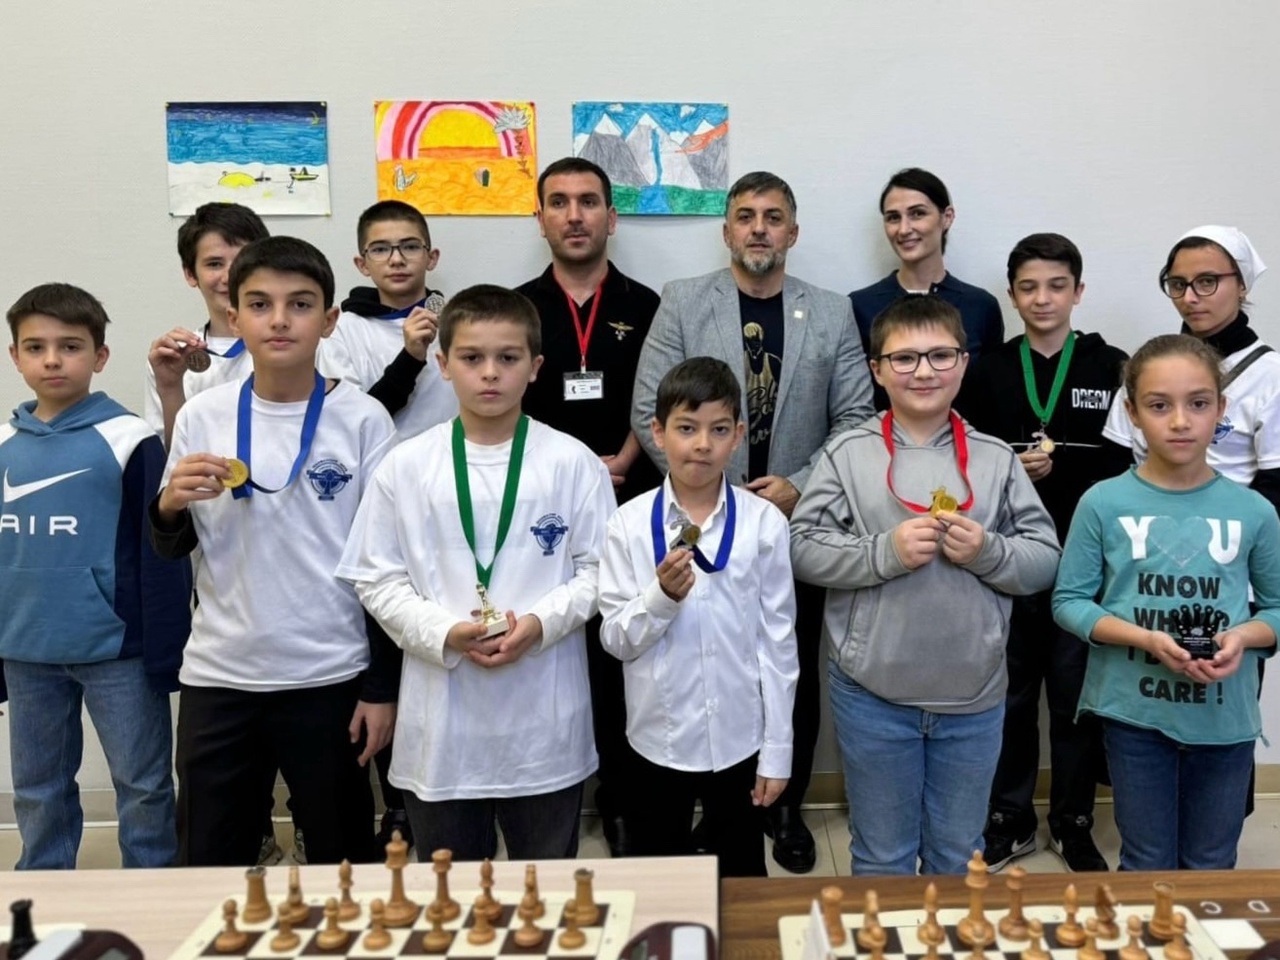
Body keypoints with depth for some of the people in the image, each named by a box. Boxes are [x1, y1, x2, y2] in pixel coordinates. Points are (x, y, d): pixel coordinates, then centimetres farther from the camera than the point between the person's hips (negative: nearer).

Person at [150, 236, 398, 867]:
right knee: (207, 863, 13)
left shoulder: (362, 420, -6)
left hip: (329, 678, -2)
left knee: (342, 858, 13)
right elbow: (170, 548, 11)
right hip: (216, 677, 2)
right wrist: (171, 504, -11)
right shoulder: (202, 417, 0)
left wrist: (382, 687, -2)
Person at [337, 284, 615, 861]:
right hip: (441, 718, 1)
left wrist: (540, 623, -16)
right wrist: (445, 633, -14)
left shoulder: (572, 463, -4)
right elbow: (377, 580, 0)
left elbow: (597, 569, -1)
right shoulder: (406, 466, -2)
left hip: (544, 717, 0)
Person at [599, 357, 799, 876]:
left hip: (739, 738, 0)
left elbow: (777, 640, -3)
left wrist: (777, 749, -1)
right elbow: (616, 639, -5)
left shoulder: (764, 522, -8)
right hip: (658, 738, 0)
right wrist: (662, 595, -24)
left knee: (743, 875, 18)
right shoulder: (629, 523, -8)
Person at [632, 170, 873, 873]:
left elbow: (855, 418, 2)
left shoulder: (832, 314, 5)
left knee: (795, 674, 11)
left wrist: (798, 485, -11)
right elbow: (649, 412, -4)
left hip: (797, 523, 1)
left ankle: (786, 806, 29)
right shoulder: (682, 303, 0)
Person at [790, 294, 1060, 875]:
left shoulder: (995, 458, 1)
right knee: (881, 858, 16)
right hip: (873, 695, -2)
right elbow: (803, 549, -8)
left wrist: (989, 552, -16)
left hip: (973, 697, 2)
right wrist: (885, 551, -19)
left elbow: (1045, 562, 2)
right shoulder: (849, 454, -4)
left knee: (959, 858, 20)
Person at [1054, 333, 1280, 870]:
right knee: (1146, 868, 15)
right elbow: (1069, 601, -5)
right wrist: (1146, 639, -19)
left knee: (1210, 871, 19)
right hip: (1134, 713, -1)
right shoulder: (1104, 503, -10)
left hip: (1224, 719, 2)